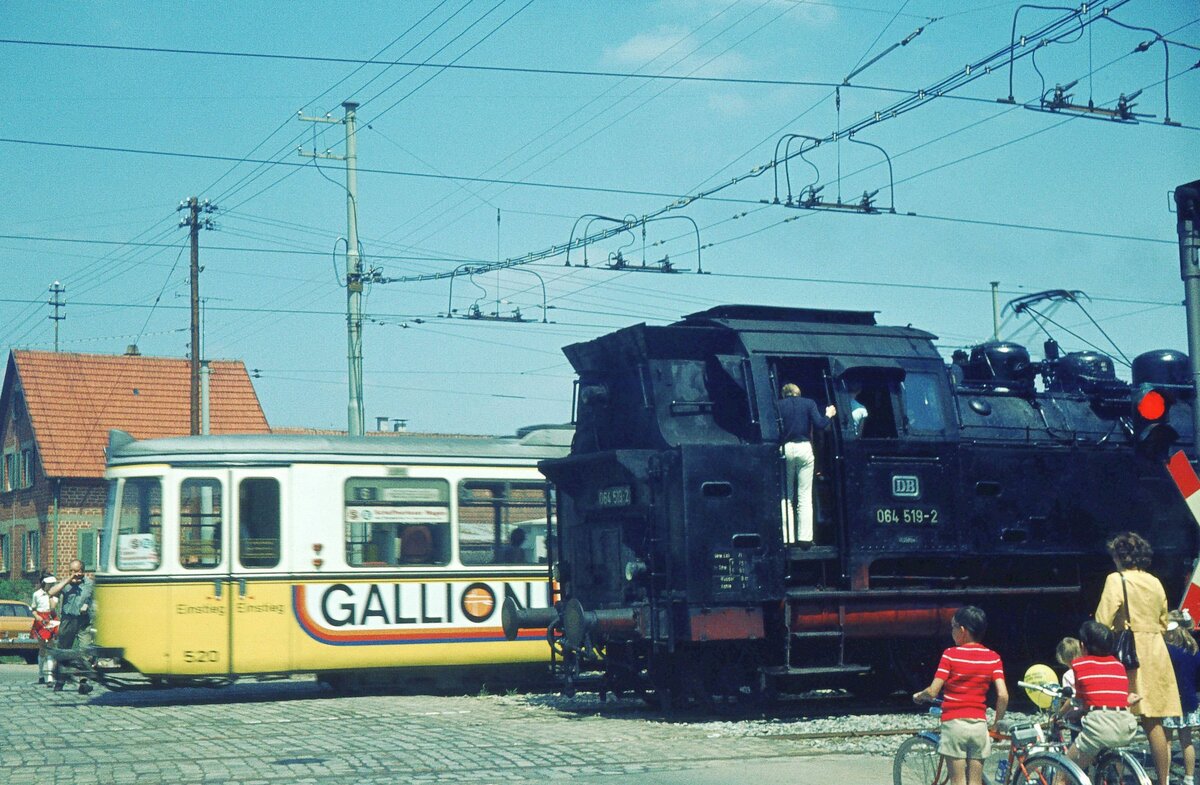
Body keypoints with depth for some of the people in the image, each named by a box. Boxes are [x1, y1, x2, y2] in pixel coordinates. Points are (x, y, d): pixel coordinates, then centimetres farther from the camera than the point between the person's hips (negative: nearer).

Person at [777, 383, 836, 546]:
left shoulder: (779, 405, 7)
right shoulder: (809, 403, 6)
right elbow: (819, 424, -3)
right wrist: (828, 415, 14)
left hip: (785, 449, 0)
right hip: (804, 448, 0)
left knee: (786, 497, 6)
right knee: (805, 496, 2)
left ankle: (787, 538, -2)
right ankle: (805, 537, -4)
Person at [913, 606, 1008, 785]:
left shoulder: (951, 655, -7)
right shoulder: (993, 658, 2)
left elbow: (932, 692, -11)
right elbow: (1003, 696, -6)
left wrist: (918, 696, 10)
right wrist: (997, 723, 9)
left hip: (954, 723, -3)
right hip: (979, 724, 3)